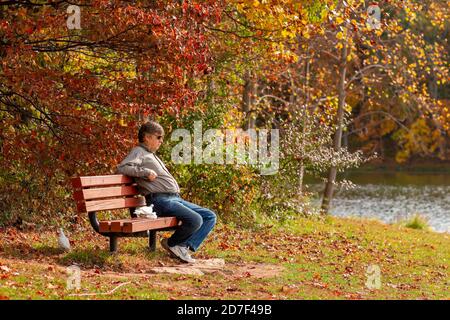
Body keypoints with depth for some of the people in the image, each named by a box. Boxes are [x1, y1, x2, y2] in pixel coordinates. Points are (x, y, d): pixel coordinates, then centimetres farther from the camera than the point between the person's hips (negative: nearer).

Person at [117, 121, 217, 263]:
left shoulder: (152, 155, 31)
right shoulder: (139, 152, 2)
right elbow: (122, 167, -14)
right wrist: (146, 172, -17)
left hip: (176, 198, 10)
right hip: (160, 200, -10)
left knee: (210, 217, -1)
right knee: (195, 220, -28)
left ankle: (184, 246, -11)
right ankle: (171, 243, -4)